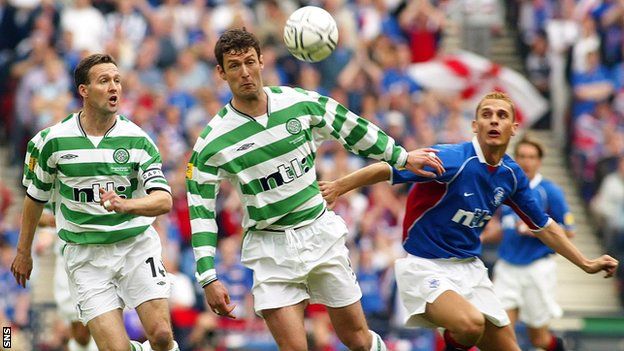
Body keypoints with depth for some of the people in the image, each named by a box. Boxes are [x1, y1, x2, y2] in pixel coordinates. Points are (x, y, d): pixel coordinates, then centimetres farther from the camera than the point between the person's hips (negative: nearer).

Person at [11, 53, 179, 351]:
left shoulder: (137, 140, -5)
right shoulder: (52, 141, -3)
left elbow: (164, 200, -12)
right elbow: (35, 196, 13)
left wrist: (126, 205, -32)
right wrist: (23, 252, 22)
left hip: (136, 244, 0)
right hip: (85, 256, 0)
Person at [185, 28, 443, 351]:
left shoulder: (300, 103, -5)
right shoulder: (212, 143, -11)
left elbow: (352, 128, 11)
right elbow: (200, 211, -6)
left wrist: (401, 156, 19)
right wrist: (208, 278, -12)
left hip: (321, 232, 2)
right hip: (270, 248, -2)